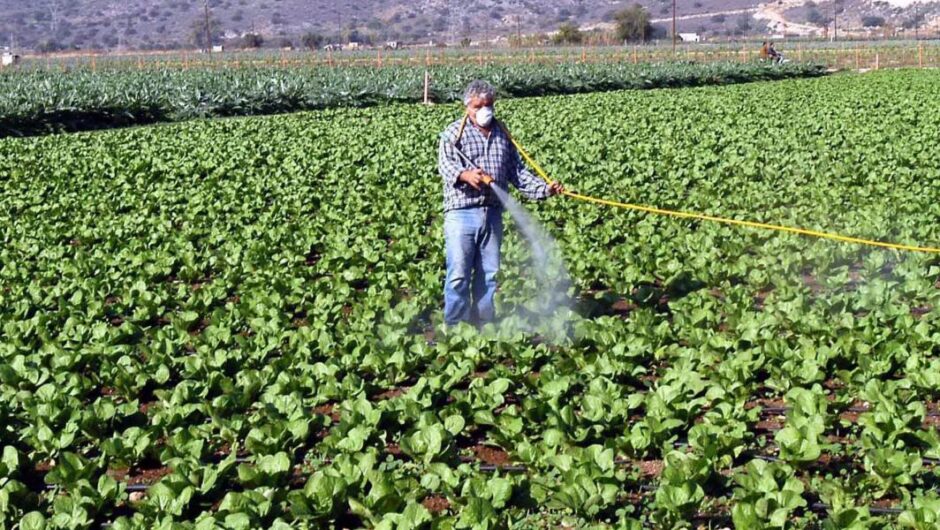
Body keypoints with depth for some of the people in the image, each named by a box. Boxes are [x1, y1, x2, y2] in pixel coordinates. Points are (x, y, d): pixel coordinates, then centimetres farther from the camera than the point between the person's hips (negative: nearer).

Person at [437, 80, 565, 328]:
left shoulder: (502, 135, 17)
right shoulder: (454, 132, 0)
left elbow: (517, 171, 15)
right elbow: (445, 164, -16)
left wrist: (544, 189, 0)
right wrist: (464, 175, -38)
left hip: (493, 213, 5)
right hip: (461, 212, -5)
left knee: (489, 274, 10)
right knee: (458, 275, -6)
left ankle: (484, 325, 21)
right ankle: (454, 329, 4)